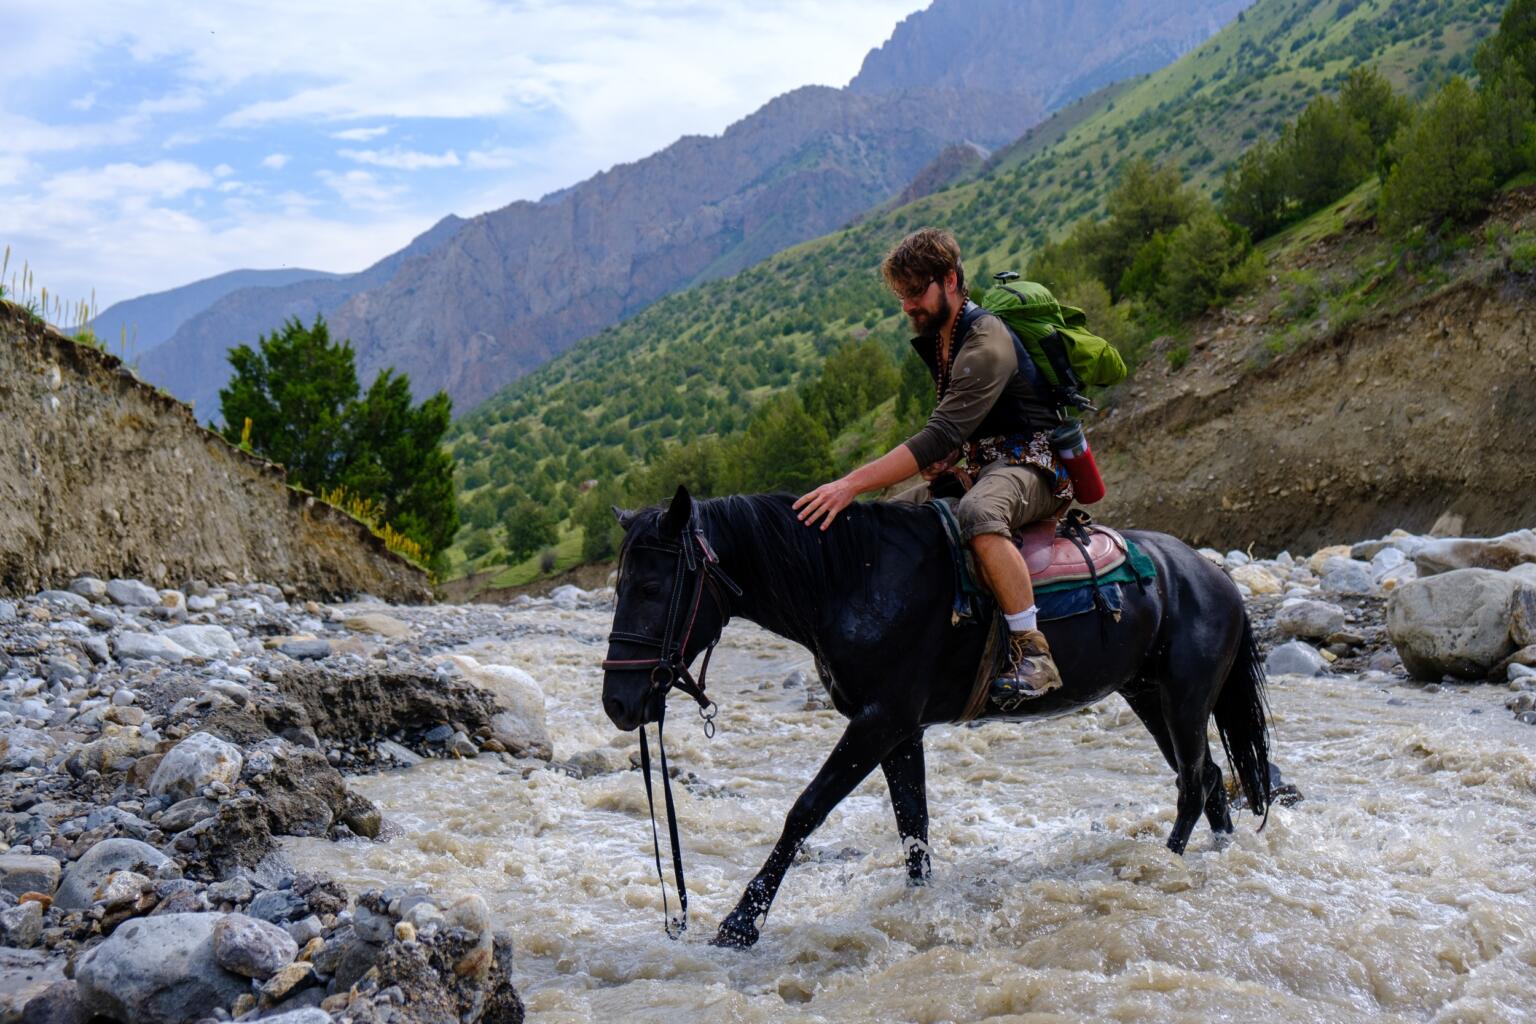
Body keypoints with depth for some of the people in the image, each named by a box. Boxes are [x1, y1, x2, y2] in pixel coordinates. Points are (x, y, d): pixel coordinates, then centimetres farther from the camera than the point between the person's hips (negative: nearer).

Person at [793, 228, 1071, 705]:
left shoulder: (986, 343, -20)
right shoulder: (936, 339, 11)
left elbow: (940, 437, -30)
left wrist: (852, 483, -35)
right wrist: (943, 467, -4)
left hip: (1033, 467, -10)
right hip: (981, 466, 10)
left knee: (976, 513, -41)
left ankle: (1033, 653, -37)